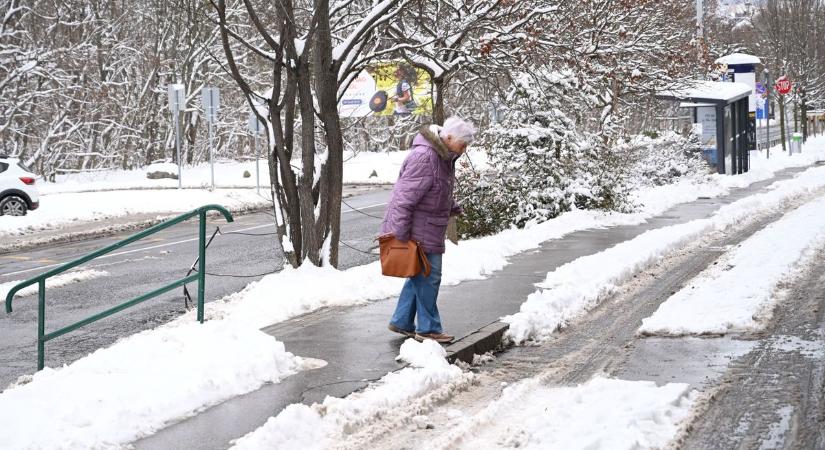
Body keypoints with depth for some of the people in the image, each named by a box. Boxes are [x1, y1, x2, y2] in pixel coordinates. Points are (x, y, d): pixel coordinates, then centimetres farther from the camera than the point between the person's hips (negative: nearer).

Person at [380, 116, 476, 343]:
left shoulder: (445, 156, 10)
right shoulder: (423, 157, -23)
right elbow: (405, 197, -24)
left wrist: (454, 209, 22)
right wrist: (400, 231, -23)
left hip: (428, 229, 10)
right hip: (416, 230, -10)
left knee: (420, 275, 16)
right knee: (427, 276, -4)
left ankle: (402, 322, 25)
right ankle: (428, 328, 6)